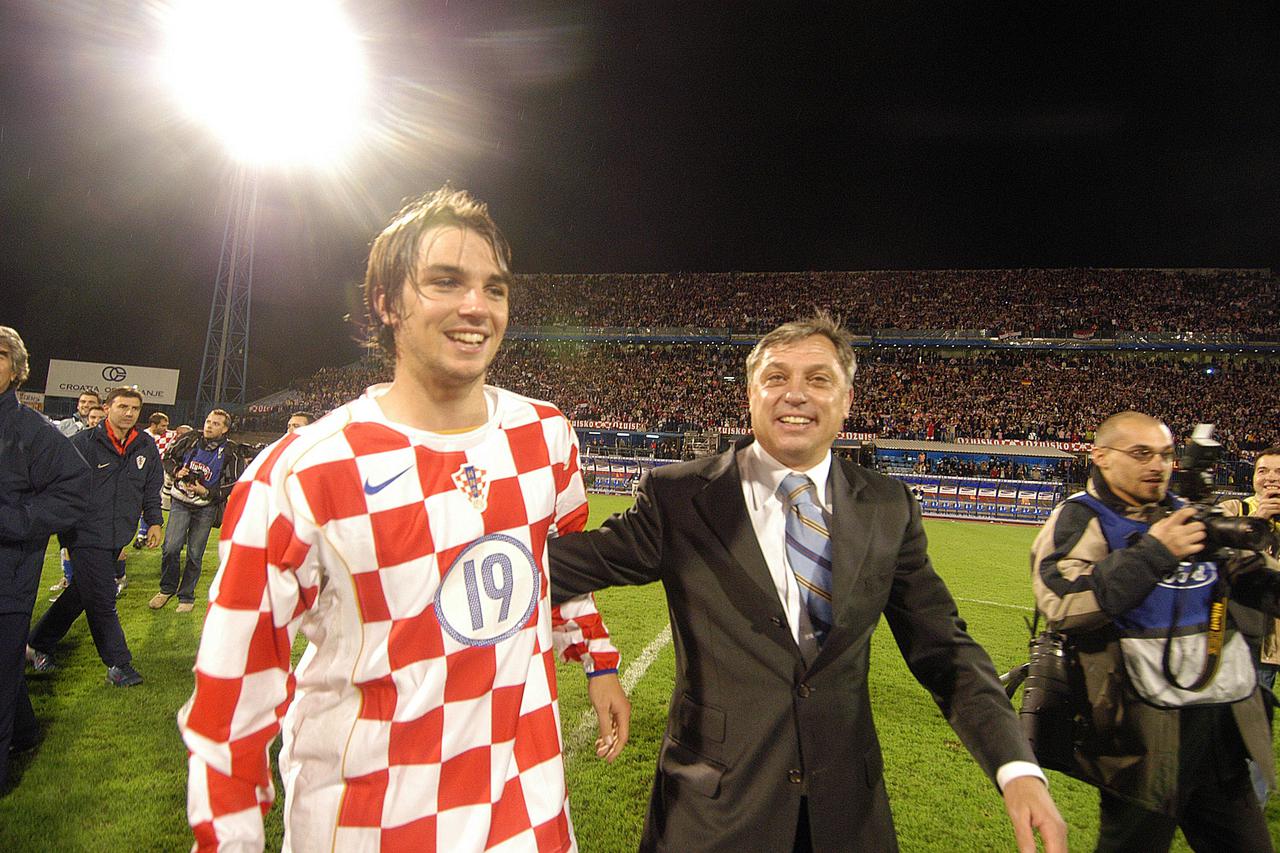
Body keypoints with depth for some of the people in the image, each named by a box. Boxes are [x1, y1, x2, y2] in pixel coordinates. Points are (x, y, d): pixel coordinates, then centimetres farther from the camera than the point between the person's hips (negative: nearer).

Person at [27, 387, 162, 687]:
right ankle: (119, 664, 9)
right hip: (87, 535, -6)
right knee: (102, 600, -2)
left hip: (117, 537, 6)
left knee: (80, 593, 17)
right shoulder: (84, 442, -9)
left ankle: (38, 643, 37)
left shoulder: (146, 447, 6)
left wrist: (154, 521, 12)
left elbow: (152, 489, 16)